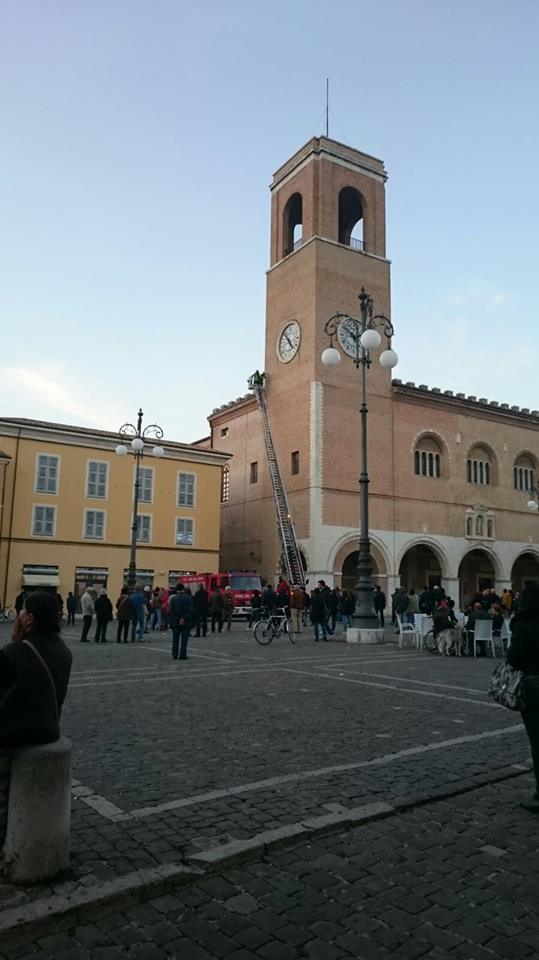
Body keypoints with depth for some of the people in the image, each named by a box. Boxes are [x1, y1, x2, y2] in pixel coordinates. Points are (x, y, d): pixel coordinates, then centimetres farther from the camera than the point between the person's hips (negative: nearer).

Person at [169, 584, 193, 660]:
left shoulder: (173, 598, -3)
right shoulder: (189, 598, -5)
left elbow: (171, 611, -5)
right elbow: (190, 610, -10)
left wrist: (172, 621, -2)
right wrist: (184, 619, -8)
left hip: (175, 622, 1)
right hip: (186, 622, -1)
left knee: (175, 639, 11)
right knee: (184, 639, 2)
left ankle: (174, 655, 13)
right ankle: (182, 655, -1)